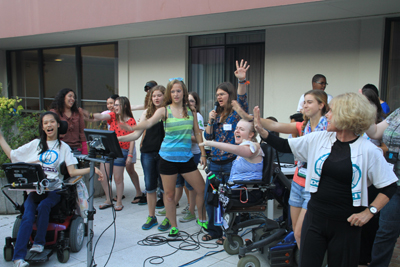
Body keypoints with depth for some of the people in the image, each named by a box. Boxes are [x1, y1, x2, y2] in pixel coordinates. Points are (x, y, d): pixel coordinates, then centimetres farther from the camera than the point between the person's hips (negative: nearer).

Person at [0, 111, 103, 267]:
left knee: (43, 206, -33)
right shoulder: (35, 144, 18)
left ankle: (39, 243, -19)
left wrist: (92, 169, -8)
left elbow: (72, 172, 5)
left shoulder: (64, 147, 14)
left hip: (54, 189, -1)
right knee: (28, 215, -24)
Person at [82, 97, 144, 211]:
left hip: (121, 151, -4)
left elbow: (132, 140, -4)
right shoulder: (113, 116, 6)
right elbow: (101, 116, -15)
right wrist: (90, 115, -36)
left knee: (118, 178, 1)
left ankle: (119, 202, 17)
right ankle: (108, 200, 19)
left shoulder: (131, 121, -4)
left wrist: (130, 155, -9)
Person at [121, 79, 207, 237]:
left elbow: (197, 133, 10)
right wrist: (132, 128, -40)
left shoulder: (191, 111, 4)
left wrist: (203, 153, 7)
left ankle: (202, 218, 30)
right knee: (169, 194, 5)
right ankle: (173, 226, 23)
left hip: (186, 158, 3)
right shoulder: (164, 110, -5)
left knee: (202, 189, 6)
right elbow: (149, 122, -21)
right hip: (168, 157, -2)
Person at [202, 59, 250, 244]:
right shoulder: (217, 115, 13)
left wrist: (241, 81, -44)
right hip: (215, 164, 7)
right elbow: (208, 137, 12)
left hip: (231, 164, -6)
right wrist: (210, 120, -3)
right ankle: (213, 230, 26)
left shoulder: (237, 113, -5)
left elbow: (242, 100, -27)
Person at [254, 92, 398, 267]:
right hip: (315, 218, 3)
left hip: (346, 224, -3)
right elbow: (284, 146, 6)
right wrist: (261, 130, -3)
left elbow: (389, 186, -2)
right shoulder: (318, 139, 1)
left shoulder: (369, 150, -10)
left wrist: (369, 211, -9)